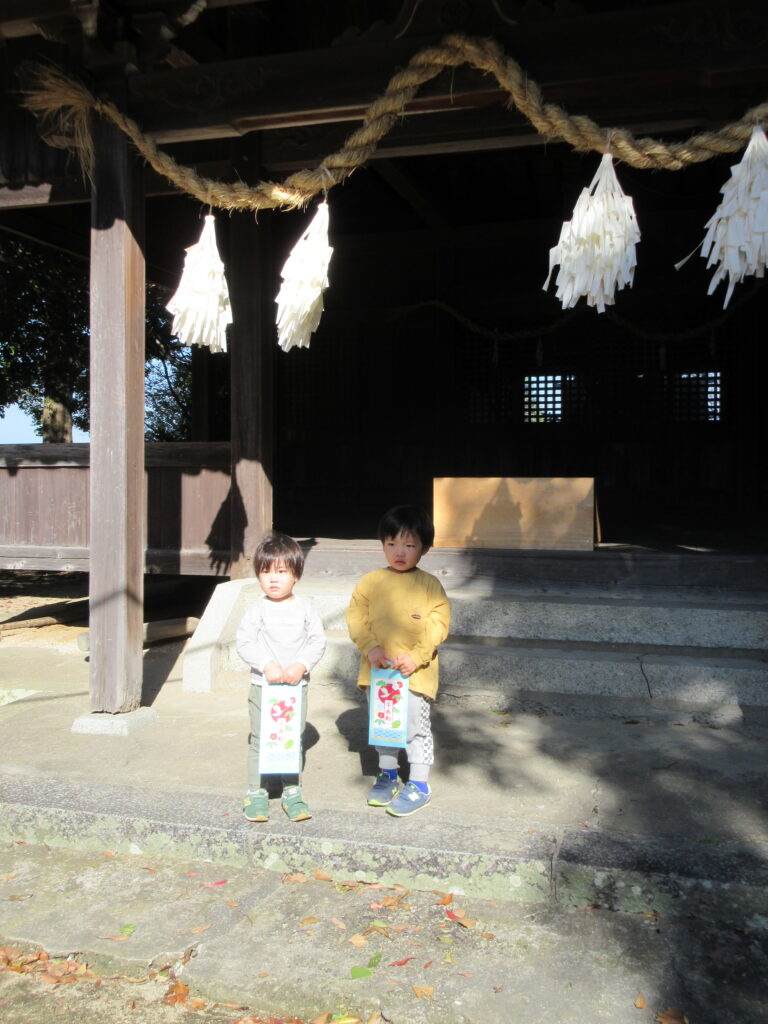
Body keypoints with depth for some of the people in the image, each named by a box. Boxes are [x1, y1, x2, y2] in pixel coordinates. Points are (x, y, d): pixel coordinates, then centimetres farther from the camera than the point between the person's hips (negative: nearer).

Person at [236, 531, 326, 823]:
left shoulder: (305, 608, -1)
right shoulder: (258, 609, -5)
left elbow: (318, 641, -3)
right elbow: (244, 642, -9)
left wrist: (301, 665, -17)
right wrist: (267, 665, -20)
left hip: (297, 686, 1)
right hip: (262, 686, -1)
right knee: (260, 740, 4)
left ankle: (292, 791, 23)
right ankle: (257, 793, 18)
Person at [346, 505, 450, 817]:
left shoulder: (429, 585, -5)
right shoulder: (370, 582, 0)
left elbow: (439, 623, -8)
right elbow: (356, 618, 1)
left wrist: (416, 656, -17)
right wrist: (370, 648, -14)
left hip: (416, 672, -3)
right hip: (377, 670, 3)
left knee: (417, 727, 4)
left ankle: (419, 784, 18)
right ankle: (387, 774, 35)